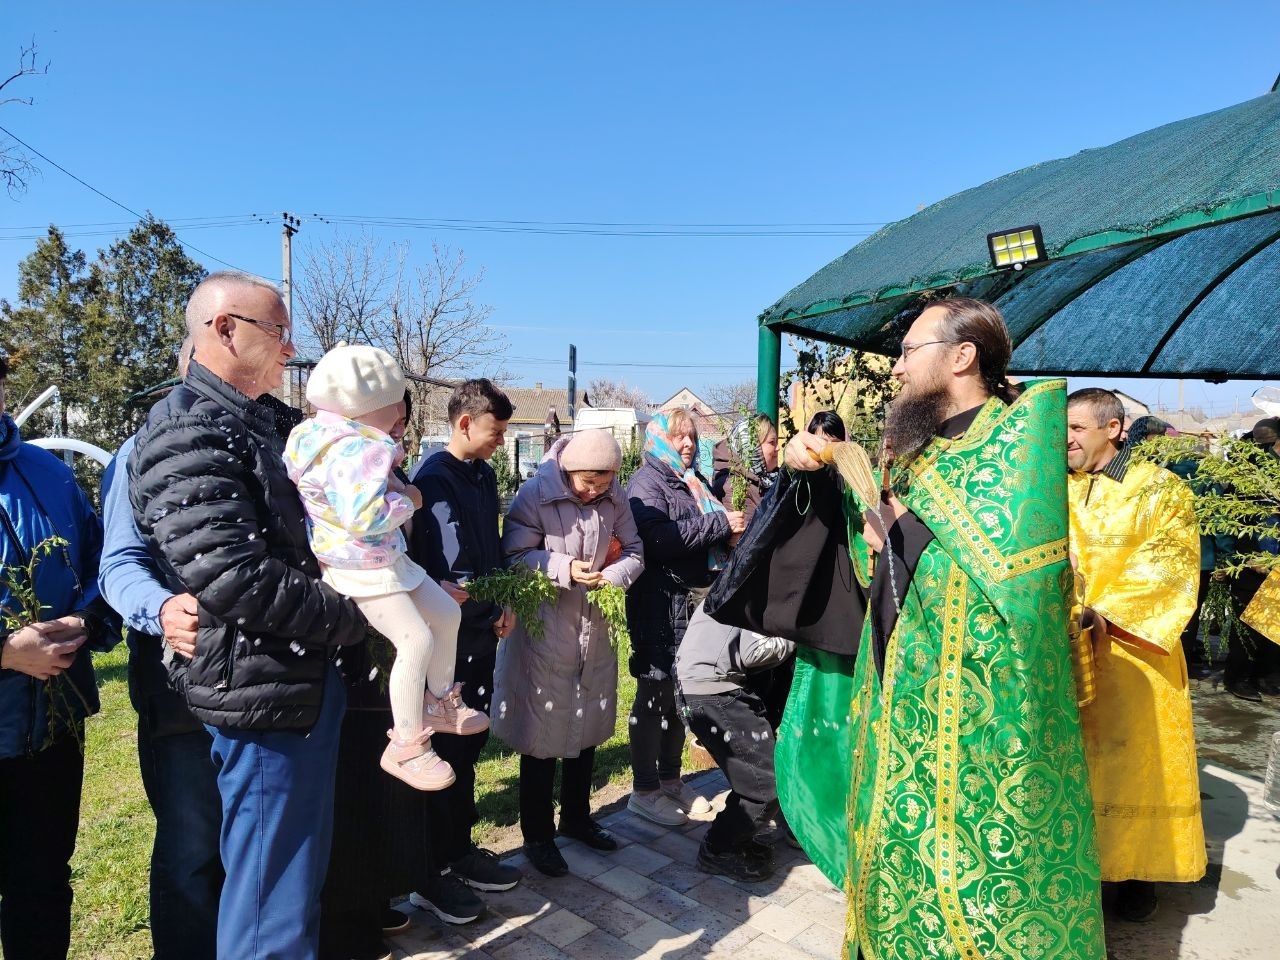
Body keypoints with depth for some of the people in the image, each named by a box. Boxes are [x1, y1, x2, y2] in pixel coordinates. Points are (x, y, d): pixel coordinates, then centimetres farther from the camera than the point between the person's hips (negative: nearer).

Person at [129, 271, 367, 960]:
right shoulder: (189, 431, -18)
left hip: (303, 678, 10)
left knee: (300, 866, 24)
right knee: (271, 889, 4)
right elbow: (232, 578, -27)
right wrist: (352, 620, -15)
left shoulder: (256, 424, 14)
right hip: (262, 689, -10)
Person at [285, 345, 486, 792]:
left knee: (446, 612, 15)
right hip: (359, 567, -11)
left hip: (387, 558, 11)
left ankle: (440, 704, 33)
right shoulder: (356, 451, -27)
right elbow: (365, 517, -36)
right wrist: (406, 499, -20)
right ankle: (406, 746, 2)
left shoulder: (355, 441, 5)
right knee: (416, 640, -14)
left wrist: (393, 480, 8)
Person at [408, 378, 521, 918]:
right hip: (449, 636, -8)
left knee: (470, 743, 16)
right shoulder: (433, 479, -16)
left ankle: (460, 850, 31)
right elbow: (445, 565, -23)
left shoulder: (484, 475, 10)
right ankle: (432, 875, 17)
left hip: (483, 630, 8)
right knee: (444, 748, 3)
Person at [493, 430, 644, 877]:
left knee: (586, 727, 18)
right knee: (542, 731, 5)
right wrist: (565, 569, -26)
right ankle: (537, 835, 24)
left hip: (594, 626, 5)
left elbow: (633, 551, 3)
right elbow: (514, 555, -14)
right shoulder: (535, 495, -15)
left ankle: (576, 817, 39)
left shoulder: (615, 498, -3)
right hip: (544, 629, -5)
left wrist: (615, 576, -17)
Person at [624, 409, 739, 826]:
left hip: (697, 599, 8)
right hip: (661, 601, -8)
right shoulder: (647, 481, -7)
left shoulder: (695, 481, 18)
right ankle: (644, 790, 12)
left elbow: (713, 538, 28)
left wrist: (733, 526, 5)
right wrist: (719, 522, -20)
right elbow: (660, 536, -24)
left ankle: (670, 778, 28)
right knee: (655, 692, 0)